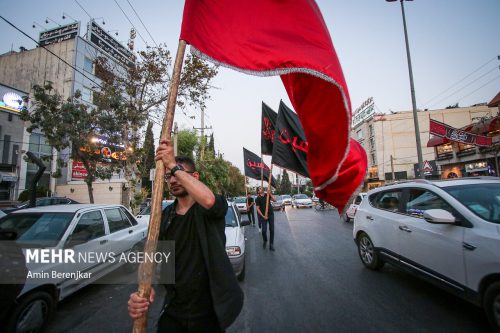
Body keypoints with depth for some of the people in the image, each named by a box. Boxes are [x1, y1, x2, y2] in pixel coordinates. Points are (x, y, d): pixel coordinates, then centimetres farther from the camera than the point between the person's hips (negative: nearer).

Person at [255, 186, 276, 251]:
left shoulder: (267, 195, 3)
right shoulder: (257, 199, -7)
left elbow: (274, 200, -6)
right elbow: (258, 209, -9)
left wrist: (270, 194, -13)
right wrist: (263, 216, -15)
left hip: (271, 214, 3)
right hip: (263, 215, -3)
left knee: (272, 230, 1)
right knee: (264, 230, -5)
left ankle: (271, 244, 11)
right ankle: (265, 241, 25)